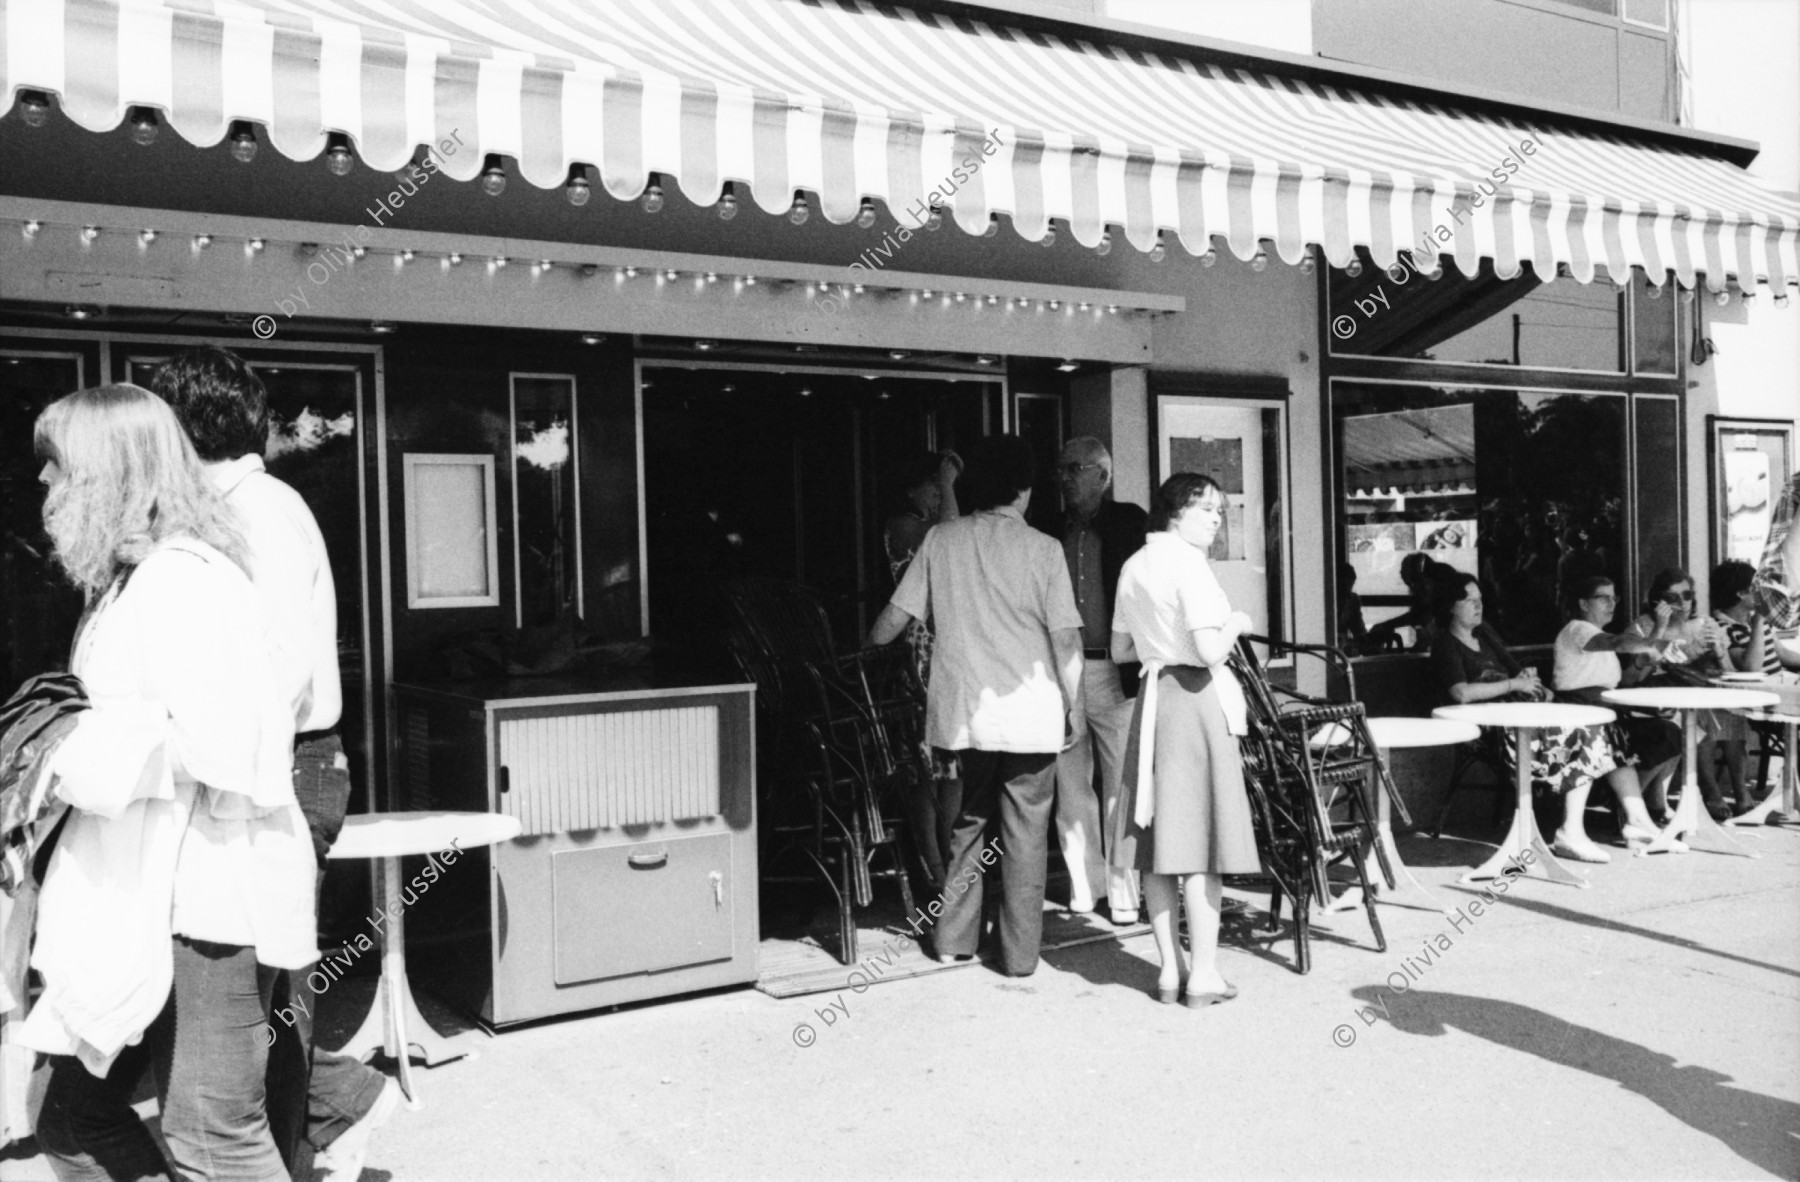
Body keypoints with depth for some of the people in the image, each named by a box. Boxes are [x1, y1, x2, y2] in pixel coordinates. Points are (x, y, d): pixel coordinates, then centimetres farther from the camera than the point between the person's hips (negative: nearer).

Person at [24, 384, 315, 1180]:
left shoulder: (182, 578, -14)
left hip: (206, 896, -10)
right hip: (150, 898, 10)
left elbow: (210, 742, -23)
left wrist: (84, 755, -14)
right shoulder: (134, 582, 16)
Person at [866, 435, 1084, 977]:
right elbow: (1065, 638, -6)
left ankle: (953, 938, 23)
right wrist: (1074, 706, 4)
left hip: (963, 711, 3)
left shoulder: (941, 540, 2)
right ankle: (1020, 953, 12)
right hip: (1031, 713, -3)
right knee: (1025, 831, 7)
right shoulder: (1042, 549, -5)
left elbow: (894, 618, 3)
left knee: (967, 820, 18)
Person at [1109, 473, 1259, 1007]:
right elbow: (1210, 651, -20)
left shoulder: (1134, 567, 11)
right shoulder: (1189, 565, -13)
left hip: (1151, 698, 8)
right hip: (1195, 699, -8)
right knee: (1202, 839, -2)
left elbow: (1120, 650, 17)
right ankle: (1204, 973, 2)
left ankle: (1169, 968, 16)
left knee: (1159, 840, 10)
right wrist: (1234, 624, -2)